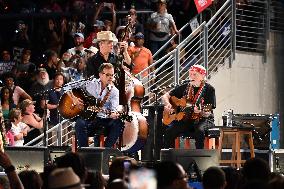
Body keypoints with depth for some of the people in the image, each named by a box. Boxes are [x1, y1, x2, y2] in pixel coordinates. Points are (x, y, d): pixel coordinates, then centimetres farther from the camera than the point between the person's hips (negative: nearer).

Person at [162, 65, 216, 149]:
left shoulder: (209, 89, -3)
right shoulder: (184, 87, 9)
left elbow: (207, 113, -10)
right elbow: (165, 96, 15)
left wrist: (200, 112, -32)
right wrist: (168, 105, -7)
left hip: (202, 119, -3)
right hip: (184, 119, 4)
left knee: (200, 131, -38)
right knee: (169, 132, -23)